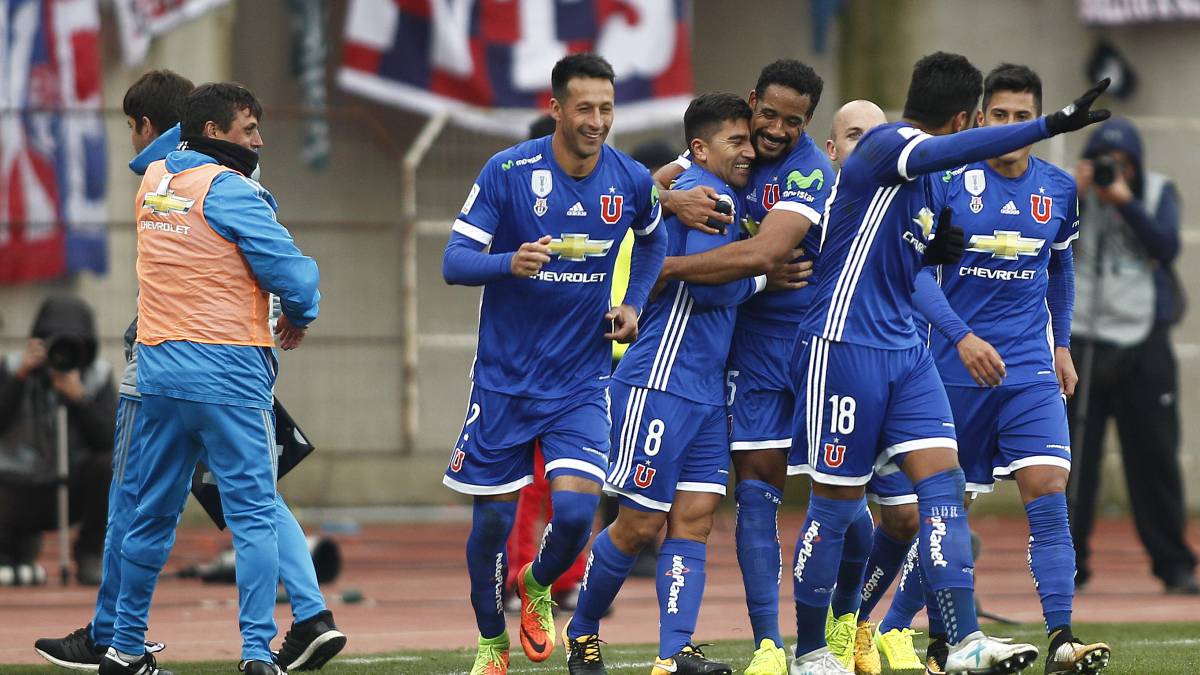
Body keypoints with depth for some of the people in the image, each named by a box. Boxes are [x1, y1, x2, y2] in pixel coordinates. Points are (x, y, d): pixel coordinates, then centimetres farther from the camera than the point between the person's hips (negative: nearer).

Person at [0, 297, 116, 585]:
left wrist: (78, 397, -29)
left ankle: (89, 556, -8)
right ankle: (25, 547, 16)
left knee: (109, 465, -31)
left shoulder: (98, 374, -6)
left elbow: (107, 440, -17)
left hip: (75, 488, 1)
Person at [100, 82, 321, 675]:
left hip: (158, 370, 7)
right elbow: (289, 271, -12)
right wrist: (299, 316, 5)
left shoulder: (153, 181, 11)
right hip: (229, 371, -7)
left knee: (152, 515, 15)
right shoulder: (230, 190, -10)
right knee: (253, 516, -5)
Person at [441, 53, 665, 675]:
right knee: (493, 517, 3)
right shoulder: (508, 172, -12)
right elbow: (455, 261, -13)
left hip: (581, 382, 1)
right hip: (504, 378, -1)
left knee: (575, 508, -15)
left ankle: (538, 588, 19)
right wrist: (511, 262, -32)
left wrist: (634, 305, 7)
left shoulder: (632, 181, -3)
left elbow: (653, 239, 21)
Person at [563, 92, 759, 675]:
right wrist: (762, 277, -6)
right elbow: (707, 282, -21)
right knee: (641, 523, -2)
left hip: (705, 388, 9)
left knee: (694, 517, -1)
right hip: (661, 383, -9)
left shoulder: (710, 192, 17)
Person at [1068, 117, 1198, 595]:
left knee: (1155, 455, 1)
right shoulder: (1072, 192, 5)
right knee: (1073, 456, -2)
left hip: (1143, 342, 0)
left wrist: (1124, 201, -15)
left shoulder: (1157, 192, 6)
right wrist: (1076, 194, -15)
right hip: (1081, 339, 0)